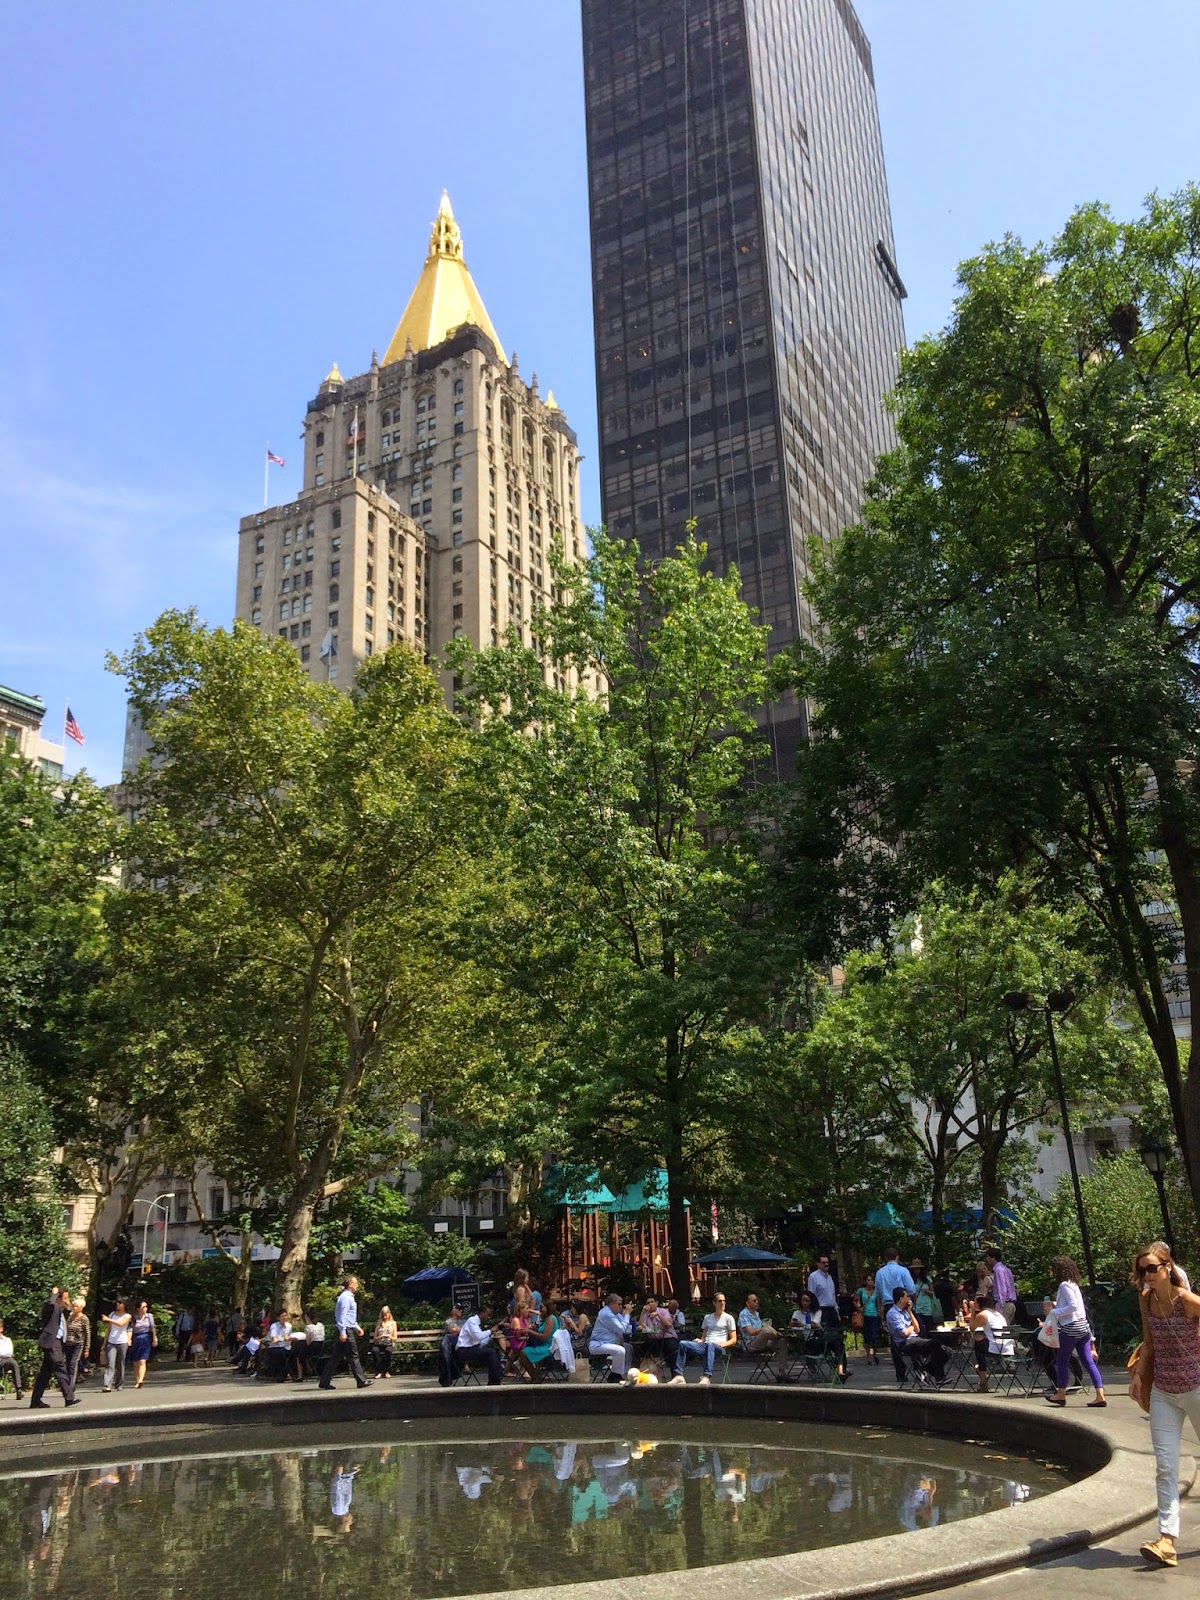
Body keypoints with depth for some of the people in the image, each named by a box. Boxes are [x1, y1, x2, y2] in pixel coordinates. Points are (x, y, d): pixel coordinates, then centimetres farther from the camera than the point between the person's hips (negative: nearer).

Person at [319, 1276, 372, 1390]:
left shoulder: (350, 1297, 19)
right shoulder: (346, 1297, -14)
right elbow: (342, 1316, -19)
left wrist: (357, 1327, 27)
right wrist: (343, 1332, -23)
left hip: (348, 1330, 10)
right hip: (346, 1330, -10)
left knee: (336, 1357, 9)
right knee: (353, 1356, -3)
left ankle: (324, 1382, 9)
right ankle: (362, 1381, 3)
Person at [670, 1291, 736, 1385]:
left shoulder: (728, 1318, 11)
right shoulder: (708, 1317, 25)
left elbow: (734, 1340, 6)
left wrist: (723, 1344, -13)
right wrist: (700, 1340, 3)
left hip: (719, 1347, -5)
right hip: (704, 1345, 5)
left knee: (710, 1344, -43)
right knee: (682, 1343, -19)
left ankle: (707, 1376, -54)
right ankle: (679, 1375, -26)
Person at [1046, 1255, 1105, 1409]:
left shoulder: (1064, 1285, -13)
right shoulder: (1073, 1284, 14)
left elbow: (1073, 1306, -21)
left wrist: (1055, 1312, -14)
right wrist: (1056, 1305, 19)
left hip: (1071, 1328, -8)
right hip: (1083, 1326, 8)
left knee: (1062, 1361, 7)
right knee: (1088, 1361, 4)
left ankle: (1061, 1395, 16)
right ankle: (1100, 1395, -3)